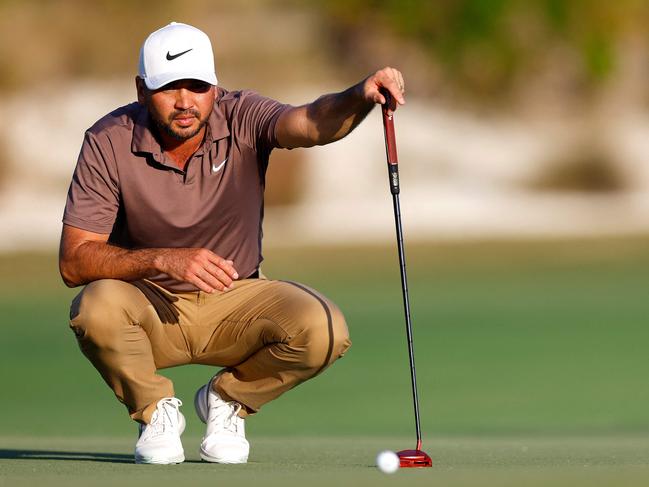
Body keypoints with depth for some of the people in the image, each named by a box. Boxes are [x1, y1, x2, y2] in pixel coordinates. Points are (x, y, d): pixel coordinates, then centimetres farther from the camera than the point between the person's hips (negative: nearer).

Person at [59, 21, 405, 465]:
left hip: (234, 302, 1)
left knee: (323, 330, -27)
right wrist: (164, 259, -35)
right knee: (98, 307, -36)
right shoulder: (108, 142, -16)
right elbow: (73, 262, -20)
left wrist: (361, 97, -59)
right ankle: (156, 411, -3)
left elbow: (311, 123, -37)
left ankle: (227, 401, 4)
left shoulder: (242, 118, -14)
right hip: (150, 307, -1)